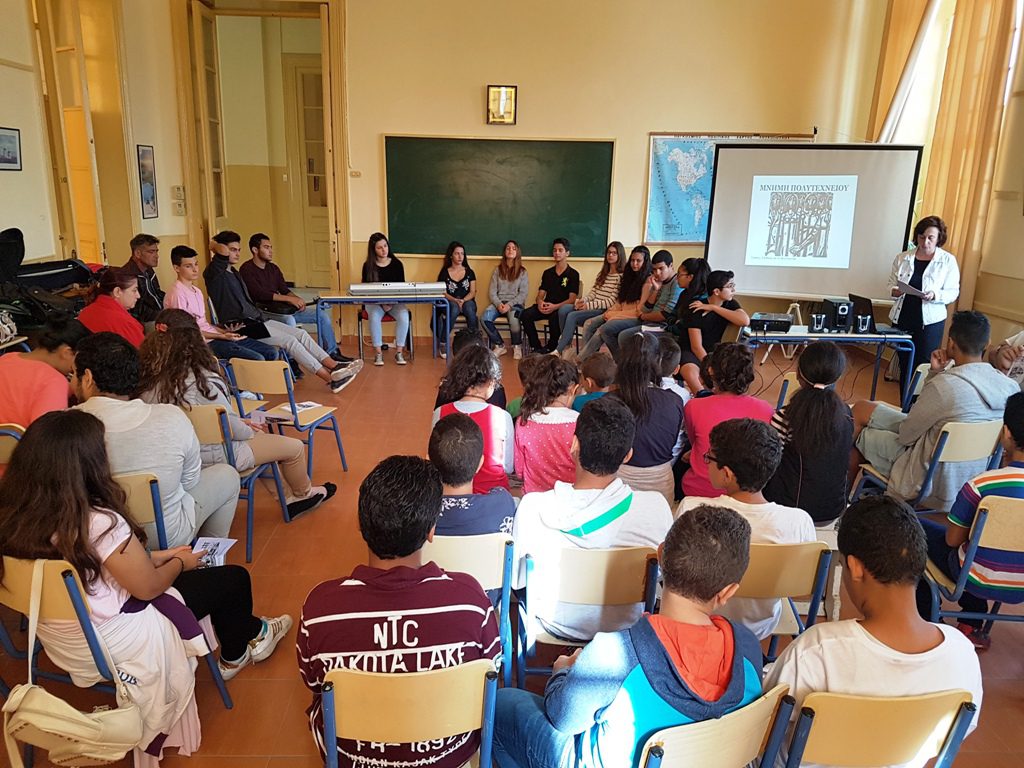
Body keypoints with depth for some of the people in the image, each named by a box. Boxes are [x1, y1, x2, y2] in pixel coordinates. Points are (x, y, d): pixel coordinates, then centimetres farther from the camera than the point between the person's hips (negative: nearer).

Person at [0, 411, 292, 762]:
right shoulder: (99, 523, -33)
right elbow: (148, 587, -18)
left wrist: (162, 556, 7)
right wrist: (179, 562, 3)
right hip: (112, 644, -8)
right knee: (234, 578, 9)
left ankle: (249, 633, 40)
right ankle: (235, 656, 37)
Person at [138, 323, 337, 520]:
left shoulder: (150, 381, -5)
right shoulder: (202, 381, -29)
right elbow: (231, 427, -20)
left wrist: (239, 423, 9)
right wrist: (251, 431, 2)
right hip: (215, 458, -9)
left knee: (262, 436, 28)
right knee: (296, 447, 6)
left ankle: (290, 498, 34)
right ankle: (304, 494, 35)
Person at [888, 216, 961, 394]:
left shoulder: (948, 261, 0)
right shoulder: (903, 258, 6)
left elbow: (952, 292, -2)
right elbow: (891, 284, 12)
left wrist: (934, 295, -22)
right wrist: (894, 291, -12)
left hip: (930, 321, -3)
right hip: (902, 319, 3)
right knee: (904, 366, 9)